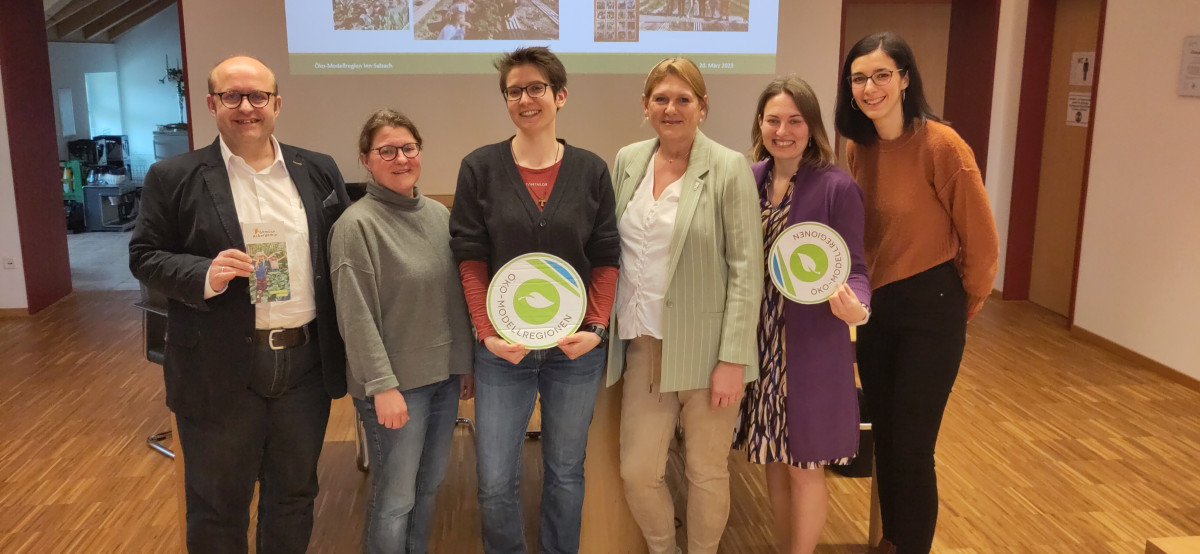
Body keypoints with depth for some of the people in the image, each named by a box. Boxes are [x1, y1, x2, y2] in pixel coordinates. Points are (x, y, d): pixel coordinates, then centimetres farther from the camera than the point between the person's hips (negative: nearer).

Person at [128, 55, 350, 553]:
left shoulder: (319, 172, 5)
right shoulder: (174, 178, -3)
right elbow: (145, 257, -1)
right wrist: (204, 275, -21)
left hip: (307, 363, 3)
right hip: (220, 371, -2)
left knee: (294, 496, 18)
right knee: (217, 508, 13)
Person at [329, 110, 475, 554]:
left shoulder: (439, 214, 5)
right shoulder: (357, 225, -13)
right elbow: (357, 317, -15)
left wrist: (465, 363, 10)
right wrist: (383, 386, -18)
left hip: (444, 376, 6)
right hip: (397, 383, -6)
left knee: (429, 487, 17)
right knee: (395, 499, 5)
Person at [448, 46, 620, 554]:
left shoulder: (591, 170, 2)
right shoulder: (480, 168, -1)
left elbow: (606, 260, 3)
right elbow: (470, 259, -2)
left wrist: (596, 329, -9)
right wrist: (488, 334, -12)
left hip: (575, 347, 1)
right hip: (503, 349, -1)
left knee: (565, 472, 13)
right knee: (496, 483, 2)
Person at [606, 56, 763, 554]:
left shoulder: (729, 169, -9)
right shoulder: (627, 161, 6)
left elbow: (746, 270, -10)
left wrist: (733, 358, -14)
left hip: (706, 347, -4)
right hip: (645, 344, 4)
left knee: (707, 472, 10)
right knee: (637, 473, 9)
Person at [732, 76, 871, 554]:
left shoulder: (836, 186, -12)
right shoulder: (749, 178, 2)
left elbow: (853, 267, -11)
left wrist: (856, 306, -31)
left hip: (811, 345, -4)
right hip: (758, 344, 5)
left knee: (803, 467, 9)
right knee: (773, 460, 17)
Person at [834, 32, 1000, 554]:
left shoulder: (941, 145, -18)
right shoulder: (859, 148, 2)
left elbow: (982, 241, -10)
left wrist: (964, 306, 2)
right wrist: (867, 292, 11)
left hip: (931, 310, -6)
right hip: (875, 306, 6)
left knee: (911, 450, 0)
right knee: (883, 440, 16)